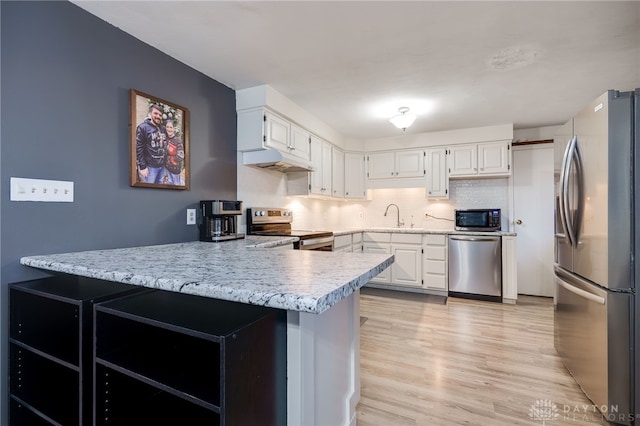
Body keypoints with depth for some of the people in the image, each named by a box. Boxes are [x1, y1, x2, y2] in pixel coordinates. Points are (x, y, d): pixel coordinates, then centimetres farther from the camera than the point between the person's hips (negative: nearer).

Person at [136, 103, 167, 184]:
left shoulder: (162, 129, 12)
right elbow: (139, 148, -12)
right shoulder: (142, 127, -8)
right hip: (150, 166, -6)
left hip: (162, 166, 6)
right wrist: (142, 167, -16)